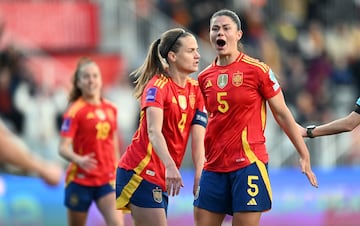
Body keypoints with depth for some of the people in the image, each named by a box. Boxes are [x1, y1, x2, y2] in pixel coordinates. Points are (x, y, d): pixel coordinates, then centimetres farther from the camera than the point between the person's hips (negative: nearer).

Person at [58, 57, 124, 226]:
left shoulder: (111, 109, 7)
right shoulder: (75, 111, -9)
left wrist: (117, 172, 22)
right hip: (80, 180, -3)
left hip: (107, 180, 3)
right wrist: (79, 160, -37)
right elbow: (63, 148, -18)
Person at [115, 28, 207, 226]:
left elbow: (198, 140, -1)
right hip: (140, 171, -7)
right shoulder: (158, 86, -13)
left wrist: (199, 178, -15)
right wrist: (170, 166, -45)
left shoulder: (195, 89, 8)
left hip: (162, 178, 7)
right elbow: (154, 132, -29)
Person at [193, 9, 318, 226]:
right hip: (214, 166, 5)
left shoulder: (257, 70, -5)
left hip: (248, 163, -5)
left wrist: (305, 156, -2)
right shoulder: (205, 77, 9)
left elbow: (282, 114, -1)